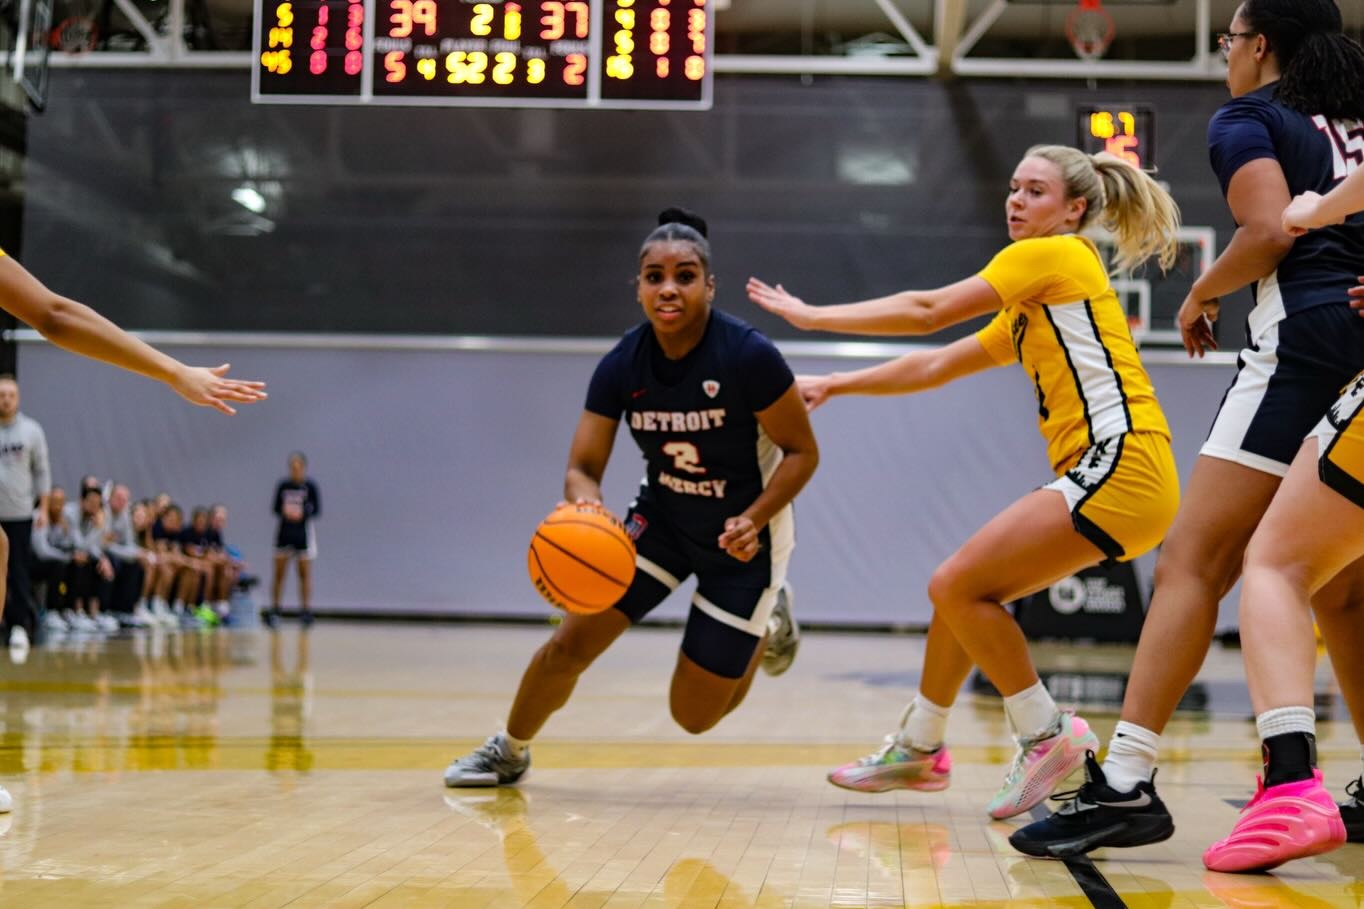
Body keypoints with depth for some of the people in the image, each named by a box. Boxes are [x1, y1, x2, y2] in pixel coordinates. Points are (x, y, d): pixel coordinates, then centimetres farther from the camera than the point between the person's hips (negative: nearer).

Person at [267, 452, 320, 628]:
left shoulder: (310, 486, -4)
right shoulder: (283, 485, 3)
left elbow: (317, 510, -4)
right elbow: (275, 508, 6)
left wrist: (302, 512, -22)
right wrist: (284, 511, -15)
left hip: (303, 533, -2)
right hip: (284, 532, 2)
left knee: (304, 574, 1)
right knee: (279, 573, 3)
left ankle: (305, 610, 4)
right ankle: (274, 610, 8)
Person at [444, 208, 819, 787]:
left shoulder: (748, 356, -26)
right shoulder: (621, 366, -15)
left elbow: (802, 452, -16)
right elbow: (582, 468, -12)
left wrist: (752, 521, -31)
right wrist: (587, 506, -36)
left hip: (742, 539, -3)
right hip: (661, 520, 3)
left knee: (694, 715, 2)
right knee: (569, 645, -8)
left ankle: (766, 620, 32)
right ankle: (509, 752, 21)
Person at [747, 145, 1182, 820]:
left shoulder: (1057, 255, -3)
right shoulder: (1029, 310, 25)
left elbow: (928, 310, -8)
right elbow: (937, 366, 28)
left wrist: (812, 316, -2)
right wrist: (834, 385, 25)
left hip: (1121, 467, -10)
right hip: (1094, 473, 10)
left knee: (958, 586, -14)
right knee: (961, 589, 13)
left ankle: (1048, 737, -5)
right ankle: (918, 748, 26)